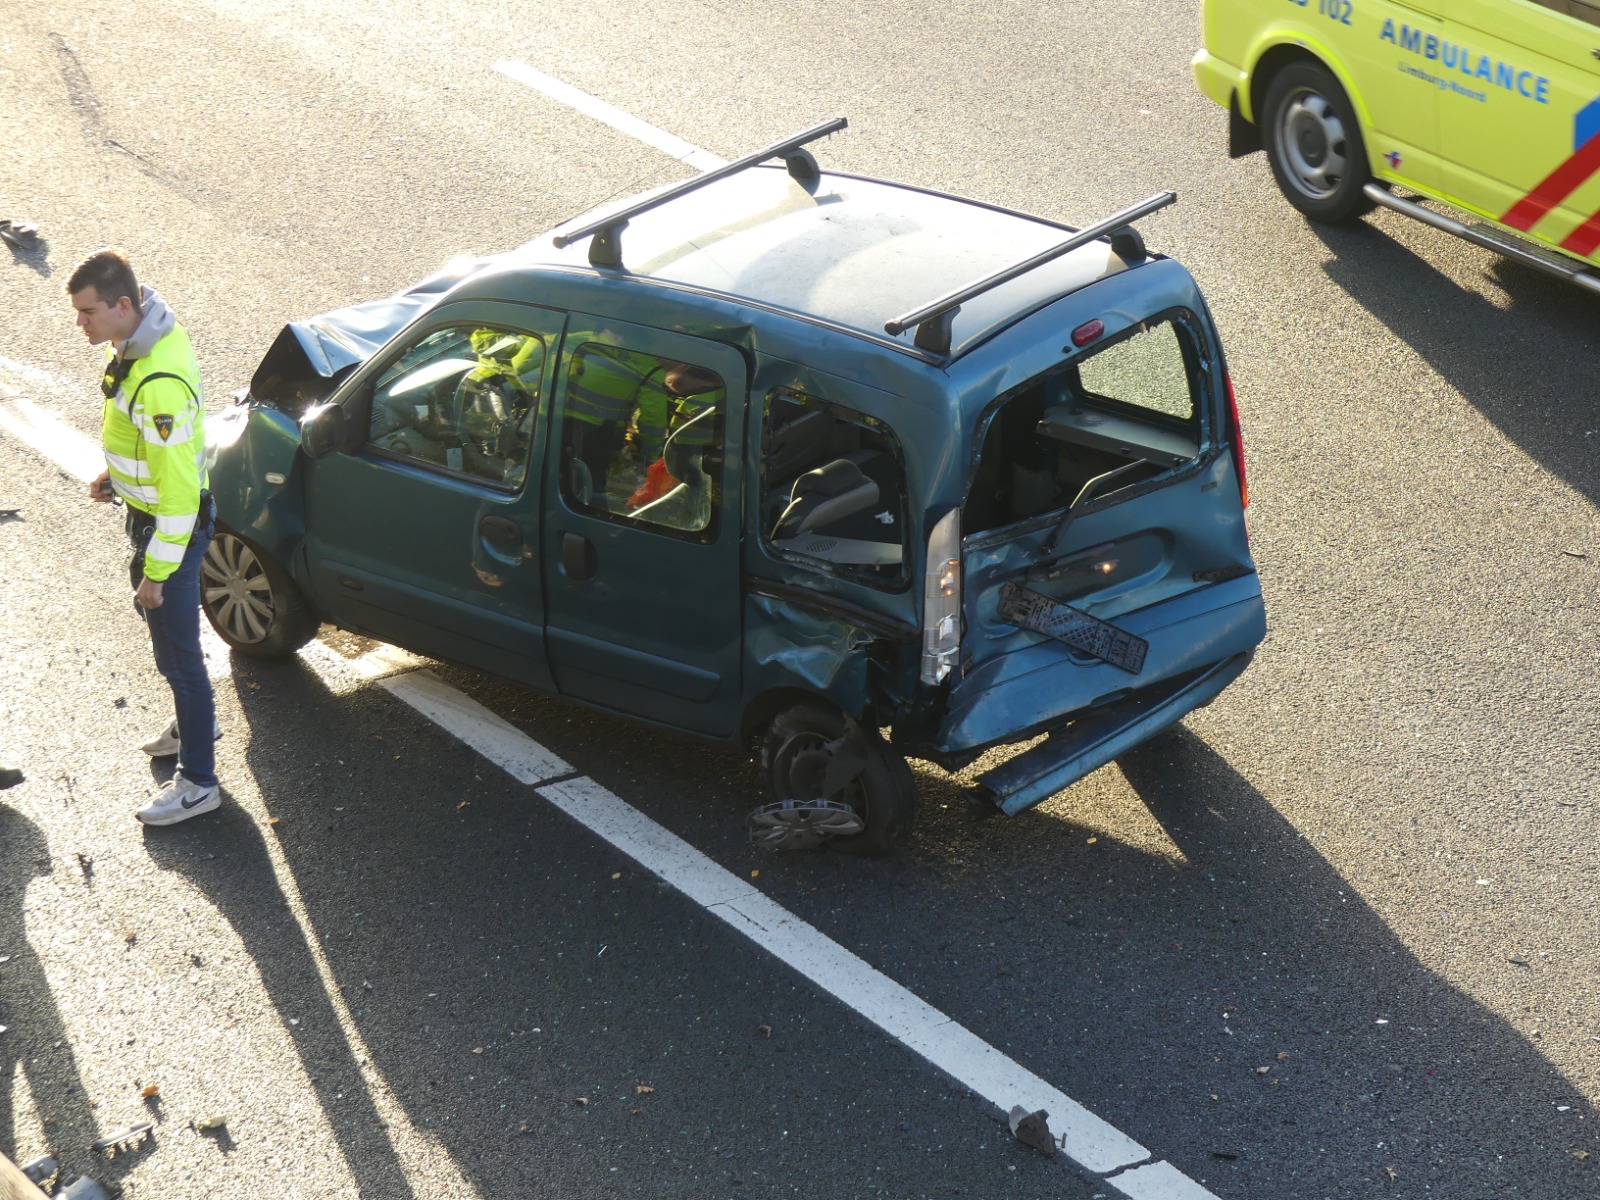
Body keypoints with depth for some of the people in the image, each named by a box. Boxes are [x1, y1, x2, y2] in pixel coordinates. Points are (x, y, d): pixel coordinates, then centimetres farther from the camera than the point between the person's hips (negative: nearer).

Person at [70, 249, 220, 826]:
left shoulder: (159, 385, -35)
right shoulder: (143, 333, -5)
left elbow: (177, 487, -30)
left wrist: (156, 570, -23)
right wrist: (114, 474, 9)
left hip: (171, 524, -10)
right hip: (145, 509, 10)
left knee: (177, 652, 2)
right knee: (158, 622, 28)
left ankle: (198, 782, 16)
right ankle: (195, 721, 49)